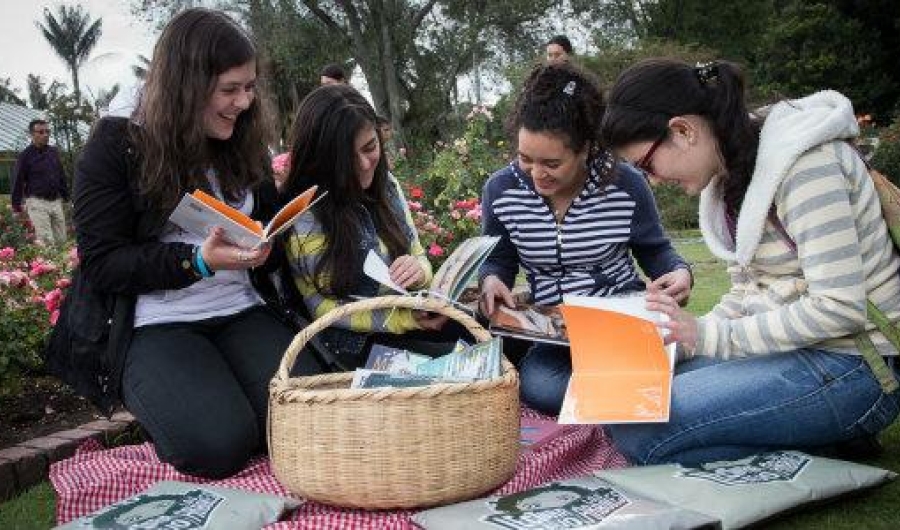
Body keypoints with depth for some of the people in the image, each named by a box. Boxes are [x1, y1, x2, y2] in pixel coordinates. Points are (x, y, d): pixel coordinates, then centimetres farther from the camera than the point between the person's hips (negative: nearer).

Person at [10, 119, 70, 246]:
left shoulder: (54, 152, 10)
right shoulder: (25, 155, -5)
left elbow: (62, 177, 19)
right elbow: (17, 182, -4)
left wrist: (65, 197, 19)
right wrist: (16, 205, -4)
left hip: (56, 201, 6)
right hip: (37, 202, -5)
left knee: (61, 240, 5)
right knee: (46, 242, -12)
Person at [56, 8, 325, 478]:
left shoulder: (244, 147, 12)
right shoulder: (118, 146, -4)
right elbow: (102, 263, -7)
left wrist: (265, 245, -5)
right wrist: (198, 260, -22)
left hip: (242, 315, 4)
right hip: (155, 326, -4)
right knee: (219, 443, -28)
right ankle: (166, 409, 6)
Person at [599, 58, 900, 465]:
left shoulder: (803, 163, -19)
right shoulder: (730, 173, 7)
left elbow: (838, 308, -23)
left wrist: (709, 336, -19)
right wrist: (686, 337, -4)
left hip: (851, 366, -9)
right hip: (788, 346, 9)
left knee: (635, 430, -21)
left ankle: (827, 446, -7)